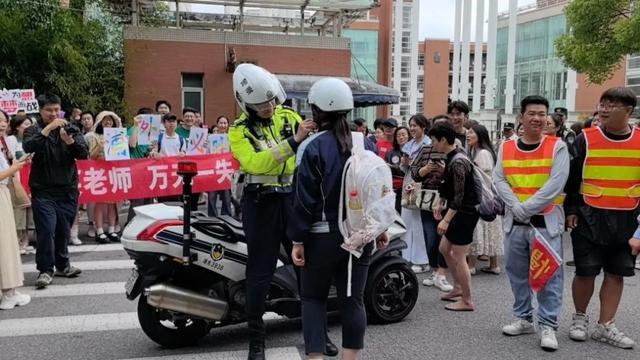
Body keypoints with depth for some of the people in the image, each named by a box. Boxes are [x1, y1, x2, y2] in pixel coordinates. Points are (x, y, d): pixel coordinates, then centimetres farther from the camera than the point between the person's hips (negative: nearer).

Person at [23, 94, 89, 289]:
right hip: (43, 191, -2)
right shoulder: (33, 131, 3)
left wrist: (70, 141, -22)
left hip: (68, 189, 2)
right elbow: (28, 147, -18)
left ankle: (62, 265, 26)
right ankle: (45, 270, 2)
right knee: (46, 230, -8)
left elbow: (84, 153, -4)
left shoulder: (71, 129, 7)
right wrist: (48, 129, -24)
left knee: (64, 230, 10)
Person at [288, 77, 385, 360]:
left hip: (323, 236, -4)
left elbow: (304, 198, -13)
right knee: (353, 299, 11)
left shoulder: (312, 147, -11)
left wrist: (298, 240, -8)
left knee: (313, 297, 11)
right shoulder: (367, 144, 5)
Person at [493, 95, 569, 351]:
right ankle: (524, 319, 25)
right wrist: (516, 207, -13)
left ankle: (548, 325, 8)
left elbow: (556, 184, -12)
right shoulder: (506, 148, 7)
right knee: (517, 272, 11)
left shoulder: (557, 146, -2)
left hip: (546, 221, -3)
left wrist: (527, 208, -16)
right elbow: (499, 180, 1)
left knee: (549, 275, -2)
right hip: (514, 222, 4)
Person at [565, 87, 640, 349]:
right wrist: (571, 210, -4)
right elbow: (571, 178, 0)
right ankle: (580, 318, 25)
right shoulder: (586, 139, -4)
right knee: (586, 272, 4)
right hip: (589, 219, -2)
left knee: (616, 273, 7)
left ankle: (605, 327, 19)